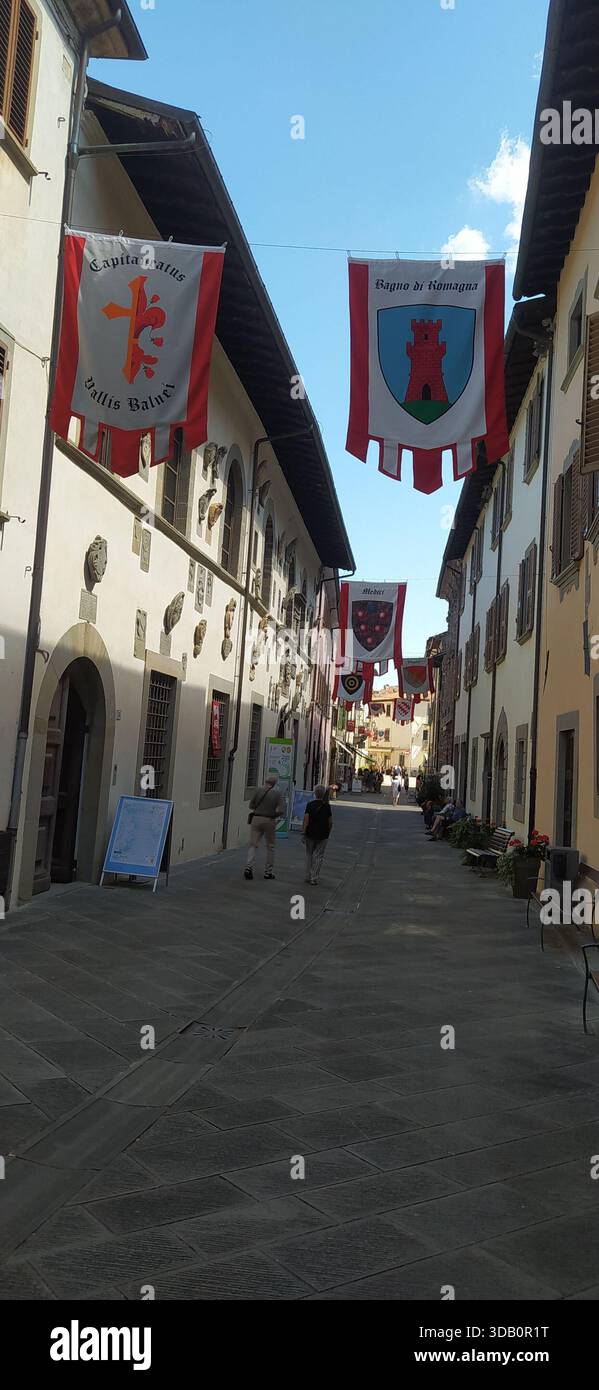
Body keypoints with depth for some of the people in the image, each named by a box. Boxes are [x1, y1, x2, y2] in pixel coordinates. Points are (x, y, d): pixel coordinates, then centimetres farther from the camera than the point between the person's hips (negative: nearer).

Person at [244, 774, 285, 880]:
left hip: (256, 819, 1)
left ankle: (249, 866, -14)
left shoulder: (259, 790, -3)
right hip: (269, 821, -1)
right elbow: (280, 810, -12)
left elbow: (251, 806, 1)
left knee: (253, 844, 5)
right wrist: (274, 816, 7)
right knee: (270, 847, 13)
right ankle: (268, 872, 17)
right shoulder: (277, 794, -6)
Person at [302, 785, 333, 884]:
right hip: (323, 835, 0)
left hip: (310, 834, 0)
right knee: (319, 856, 5)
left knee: (309, 855, 14)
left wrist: (304, 832, -6)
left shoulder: (310, 805, -5)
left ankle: (308, 877, 17)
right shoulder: (327, 806, -1)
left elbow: (306, 820, -10)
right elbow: (330, 822, 1)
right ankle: (314, 878, 0)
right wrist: (328, 832, 14)